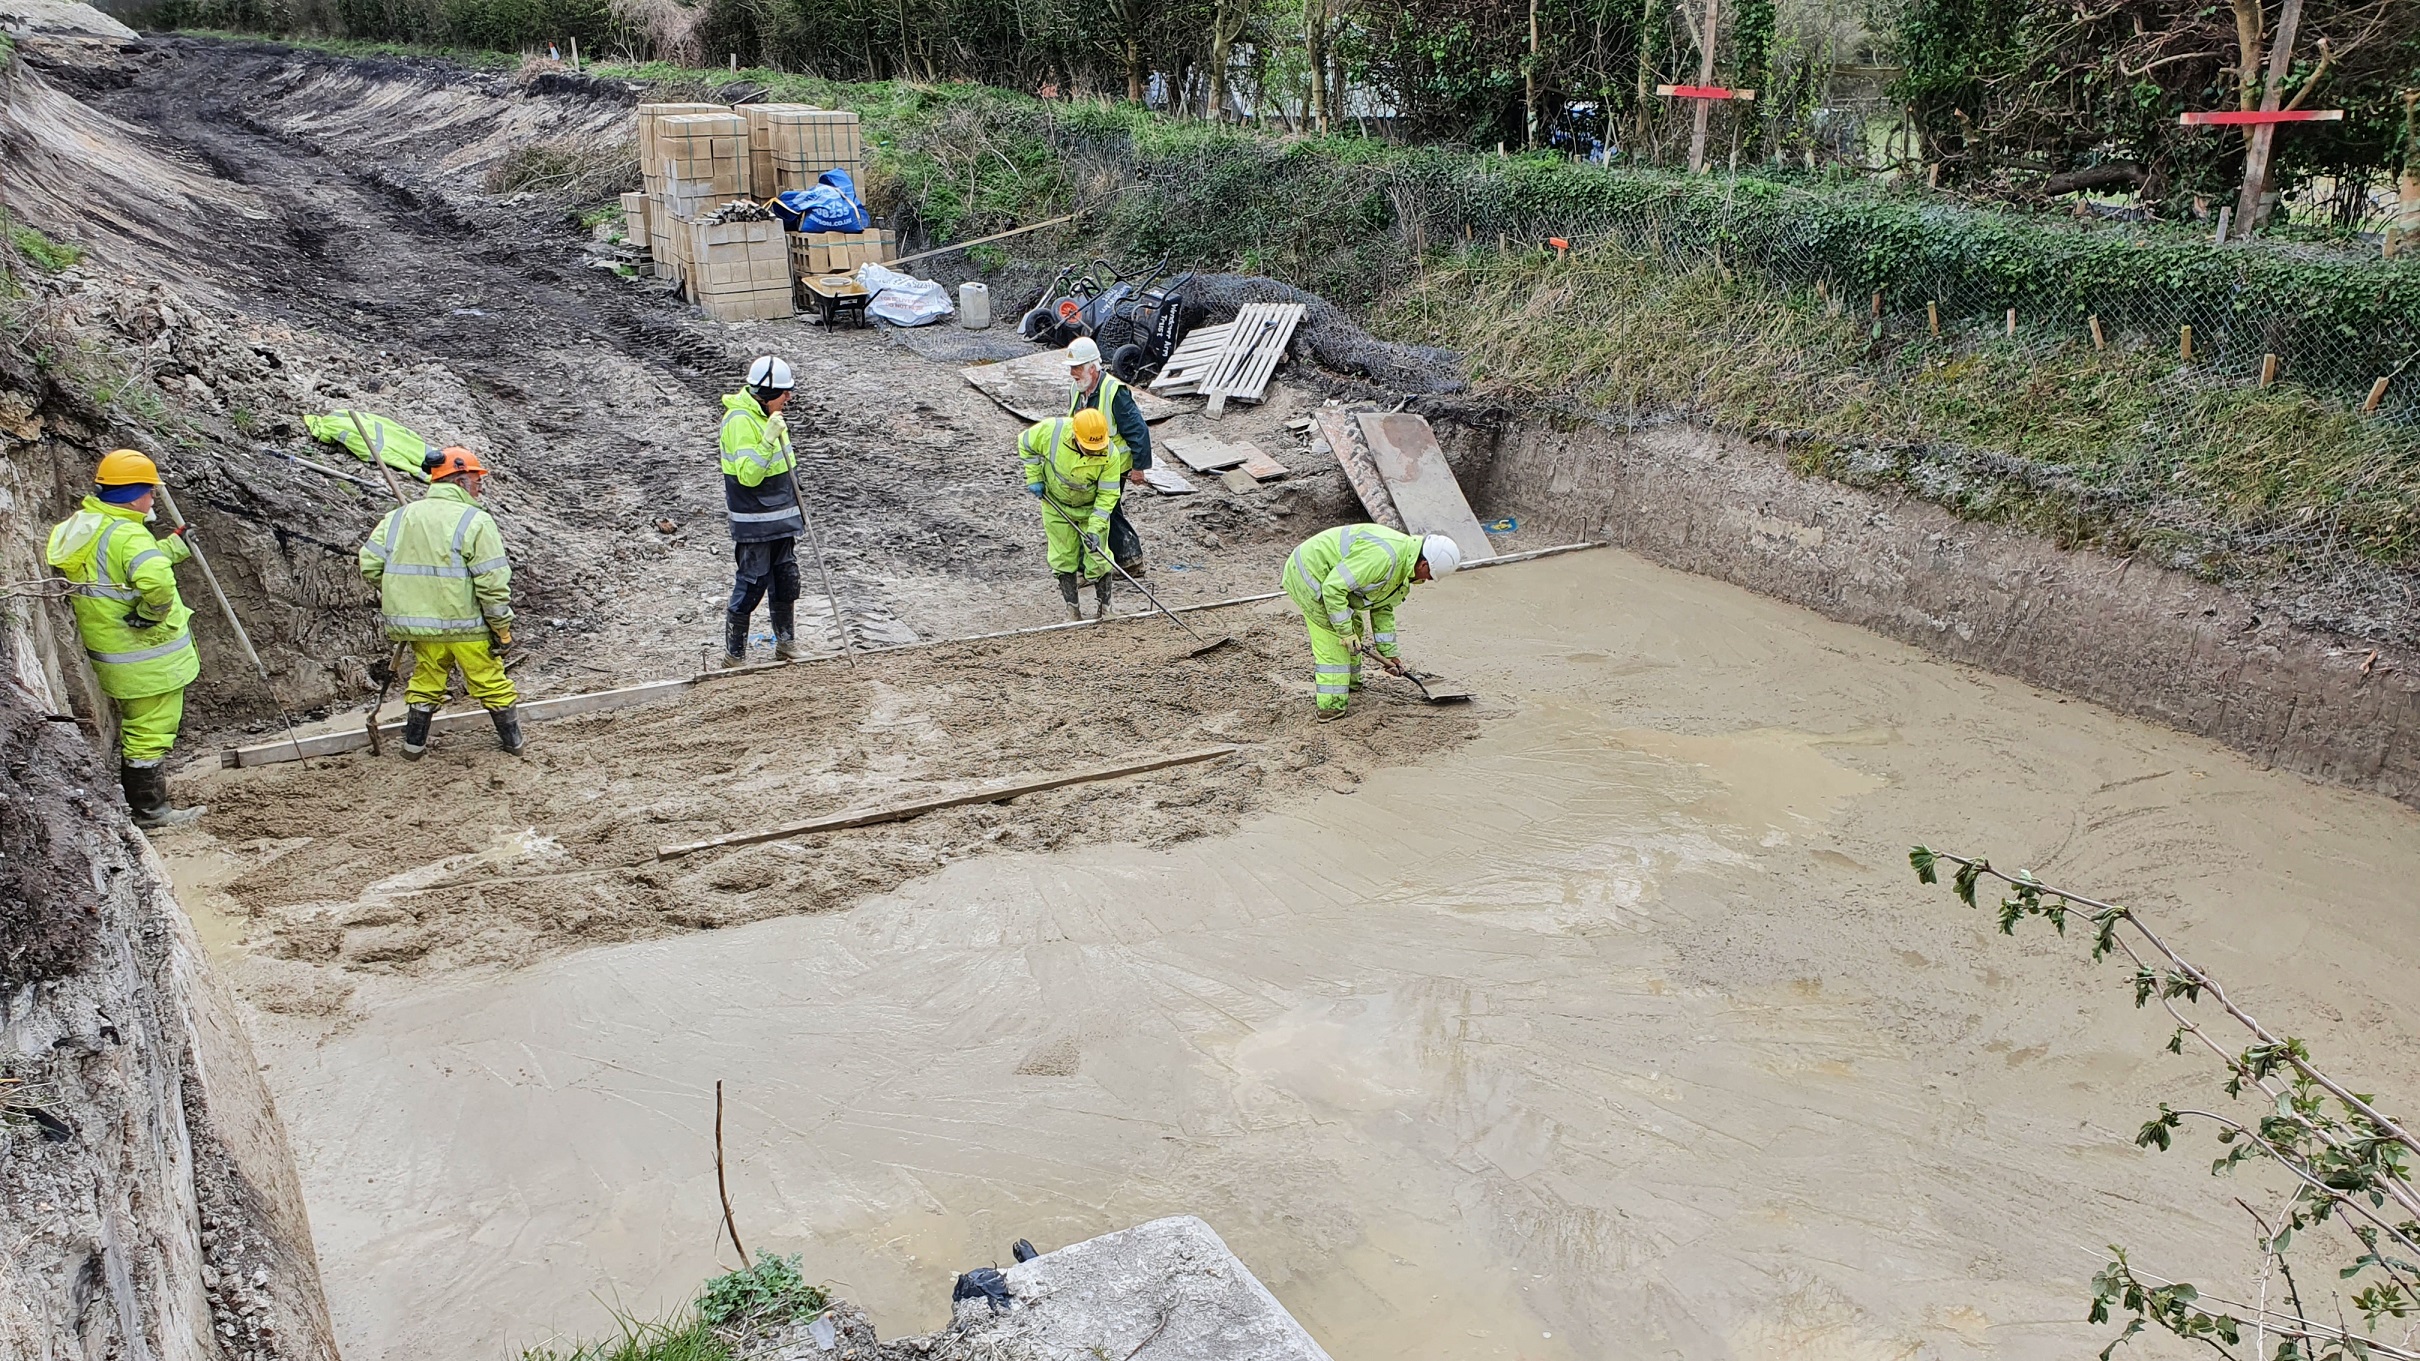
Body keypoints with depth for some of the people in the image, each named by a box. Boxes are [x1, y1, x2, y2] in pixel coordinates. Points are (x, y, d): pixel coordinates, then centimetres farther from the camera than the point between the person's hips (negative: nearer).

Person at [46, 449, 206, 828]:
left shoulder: (80, 528, 7)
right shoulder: (127, 535, -24)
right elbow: (156, 580, -44)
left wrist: (176, 544, 26)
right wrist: (149, 616, -27)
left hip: (109, 651, 10)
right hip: (148, 658, -10)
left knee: (133, 727, 24)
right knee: (151, 732, 2)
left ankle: (130, 797, 35)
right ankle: (148, 809, 12)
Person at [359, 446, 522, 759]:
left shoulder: (399, 516, 6)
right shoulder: (476, 521, -11)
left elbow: (369, 565, 3)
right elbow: (492, 582, -16)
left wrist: (402, 592, 19)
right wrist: (502, 628, -7)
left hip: (419, 622, 4)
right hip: (466, 623, -4)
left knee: (426, 679, 21)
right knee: (490, 680, 11)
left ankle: (414, 743, 27)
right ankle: (512, 739, 24)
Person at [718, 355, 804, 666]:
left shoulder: (767, 413, 10)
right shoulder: (740, 420, -19)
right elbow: (748, 475, -27)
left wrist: (796, 509, 26)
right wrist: (769, 440, -36)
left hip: (781, 516, 9)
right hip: (754, 523, -9)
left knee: (786, 580, 14)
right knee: (751, 585, -2)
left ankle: (787, 645, 28)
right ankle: (734, 655, 9)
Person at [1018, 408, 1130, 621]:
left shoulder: (1110, 455, -30)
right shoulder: (1052, 431, -29)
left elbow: (1107, 495, -22)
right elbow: (1026, 444, -7)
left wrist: (1095, 529, -29)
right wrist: (1034, 479, -10)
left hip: (1092, 508, -1)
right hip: (1057, 506, 1)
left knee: (1097, 558, -1)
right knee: (1064, 558, 8)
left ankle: (1103, 607, 16)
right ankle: (1071, 609, 21)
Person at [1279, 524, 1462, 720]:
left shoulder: (1401, 566, 4)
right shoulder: (1383, 556, -31)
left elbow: (1382, 608, 16)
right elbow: (1334, 588, -30)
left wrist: (1389, 652, 15)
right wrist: (1346, 631, -22)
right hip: (1308, 574, -10)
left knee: (1354, 628, 18)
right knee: (1332, 641, -8)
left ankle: (1350, 683, 33)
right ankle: (1331, 707, -3)